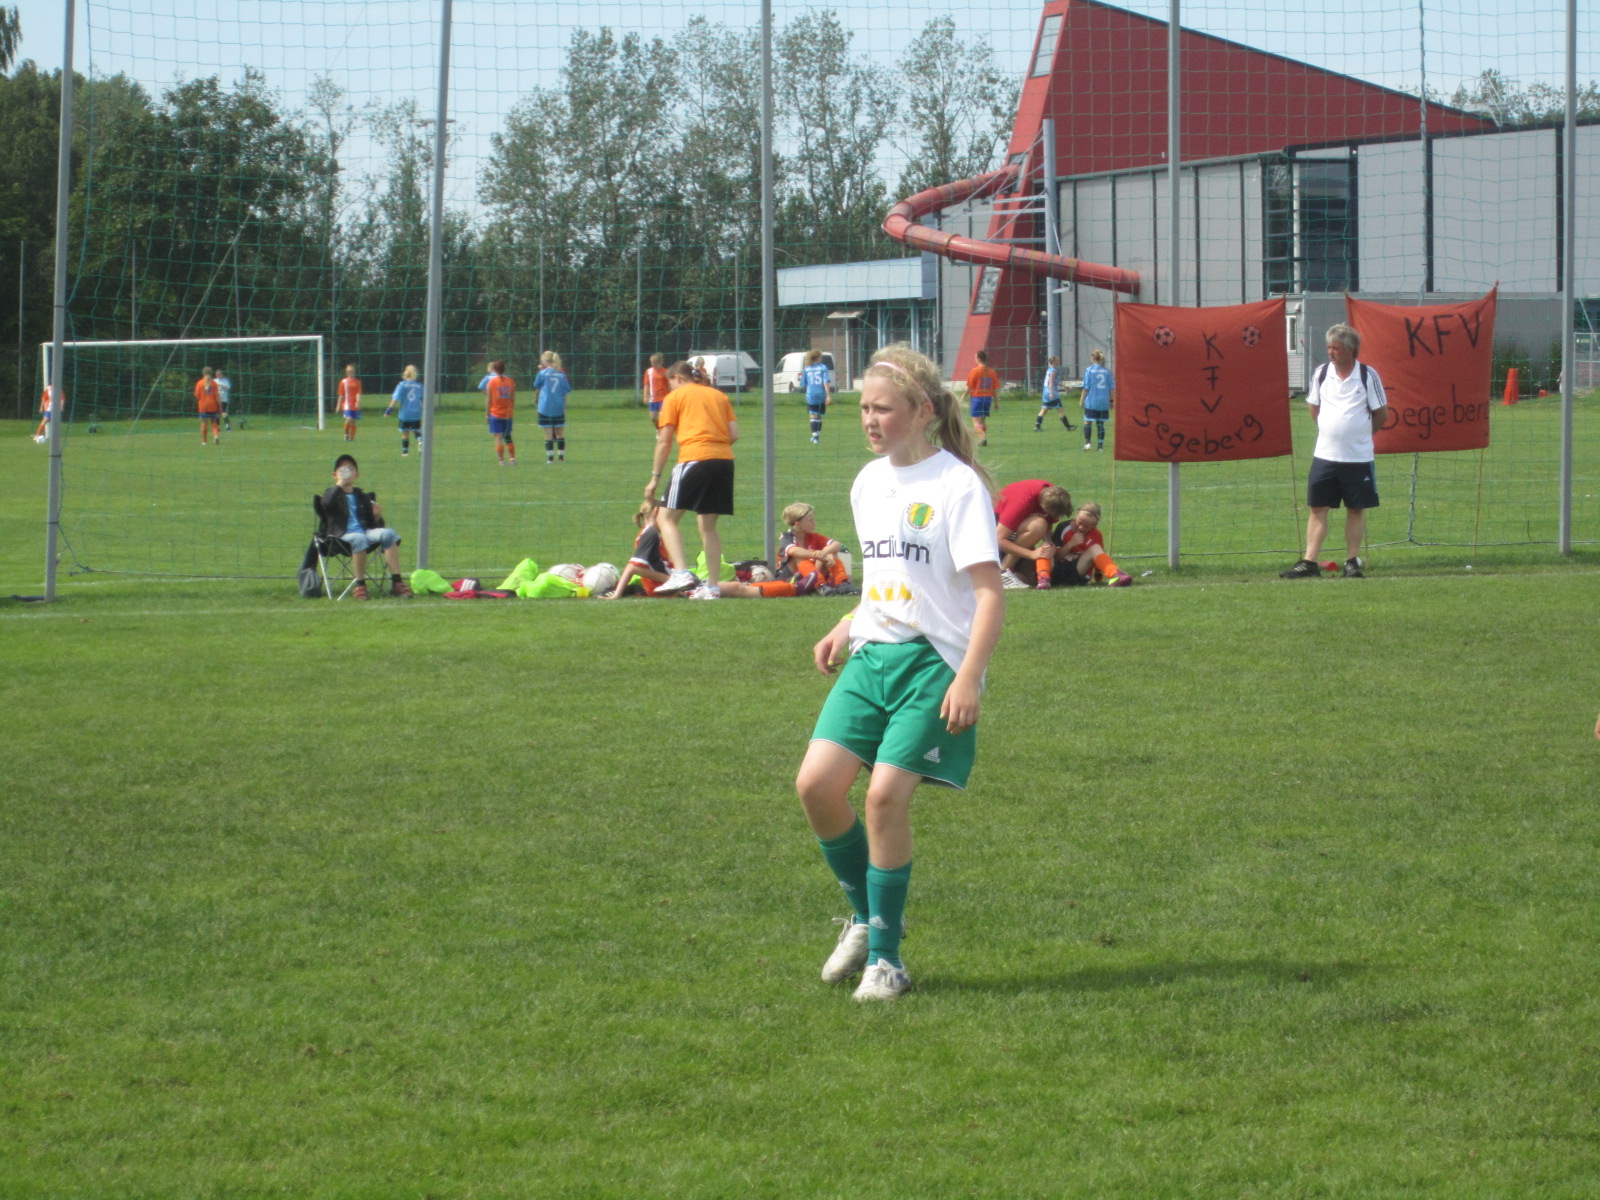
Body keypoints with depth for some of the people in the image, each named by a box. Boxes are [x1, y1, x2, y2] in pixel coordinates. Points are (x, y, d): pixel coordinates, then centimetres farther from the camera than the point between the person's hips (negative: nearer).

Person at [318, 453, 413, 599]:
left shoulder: (362, 497, 26)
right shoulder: (331, 494, 15)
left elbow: (374, 525, 23)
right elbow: (327, 503, -12)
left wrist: (377, 516, 0)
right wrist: (340, 484, -6)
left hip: (365, 531, 4)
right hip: (342, 536, -4)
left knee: (388, 534, -25)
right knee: (359, 539, -39)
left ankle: (396, 583, -30)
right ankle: (360, 586, -33)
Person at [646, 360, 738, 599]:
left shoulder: (675, 397, 8)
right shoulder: (718, 395, 21)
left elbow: (664, 440, 3)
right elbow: (734, 434, 11)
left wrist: (655, 476, 6)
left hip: (695, 458, -5)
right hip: (724, 460, 5)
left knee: (668, 517, 1)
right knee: (708, 525, 13)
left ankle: (681, 573, -18)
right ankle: (711, 586, 9)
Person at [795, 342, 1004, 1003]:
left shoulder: (957, 485, -10)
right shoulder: (868, 483, 13)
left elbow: (989, 591, -13)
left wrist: (968, 678, -21)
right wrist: (847, 627, 12)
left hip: (933, 661, -7)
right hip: (872, 657, 7)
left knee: (886, 793, -15)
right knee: (816, 782, -7)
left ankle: (884, 956, -1)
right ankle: (867, 917, 15)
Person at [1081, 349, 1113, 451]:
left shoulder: (1089, 370, -6)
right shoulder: (1106, 371, 4)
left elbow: (1086, 387, -6)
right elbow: (1111, 388, 6)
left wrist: (1082, 400, 1)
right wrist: (1111, 401, 13)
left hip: (1091, 401, -3)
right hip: (1104, 402, 3)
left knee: (1087, 421, 6)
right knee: (1100, 423, 9)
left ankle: (1087, 442, -8)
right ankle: (1100, 445, 7)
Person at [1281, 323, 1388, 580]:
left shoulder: (1368, 375, -5)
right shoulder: (1321, 373, 3)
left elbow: (1381, 413, 3)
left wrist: (1359, 432, 4)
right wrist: (1332, 429, 8)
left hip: (1359, 455, -2)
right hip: (1325, 453, 2)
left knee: (1356, 510, 5)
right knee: (1317, 507, 0)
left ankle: (1352, 561, 13)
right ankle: (1309, 563, 1)